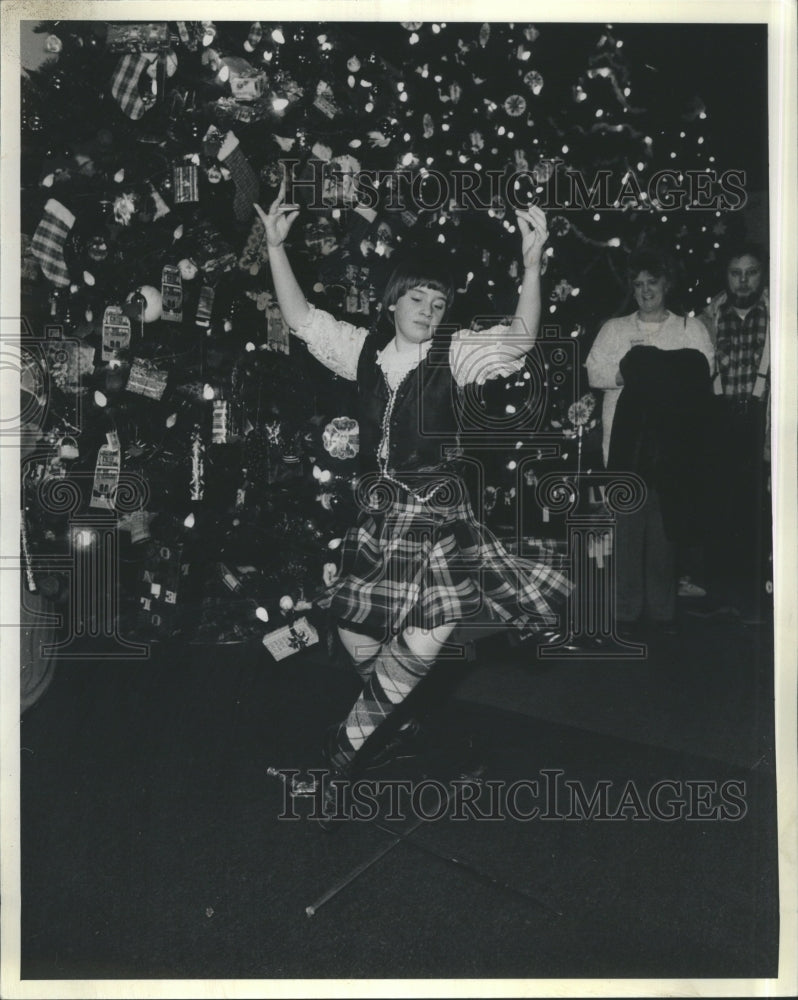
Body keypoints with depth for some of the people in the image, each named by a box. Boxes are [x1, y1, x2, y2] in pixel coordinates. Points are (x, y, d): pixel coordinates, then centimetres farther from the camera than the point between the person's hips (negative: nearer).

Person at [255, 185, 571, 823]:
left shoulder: (454, 354, -1)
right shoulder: (364, 351, 9)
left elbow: (520, 339, -16)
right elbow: (301, 318, 11)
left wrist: (532, 262, -28)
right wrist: (276, 246, 2)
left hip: (437, 503, -3)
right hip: (377, 503, 3)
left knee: (427, 635, -8)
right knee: (356, 628, 8)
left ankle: (352, 736, 13)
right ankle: (390, 712, 37)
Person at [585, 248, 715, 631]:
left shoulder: (690, 327, 14)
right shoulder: (614, 328, 17)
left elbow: (703, 368, -1)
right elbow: (593, 372, 6)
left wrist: (642, 372, -11)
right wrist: (625, 373, -10)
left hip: (671, 439, 0)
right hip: (626, 437, 0)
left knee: (665, 519, -1)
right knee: (627, 523, -2)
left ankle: (662, 607, 7)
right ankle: (626, 608, 4)